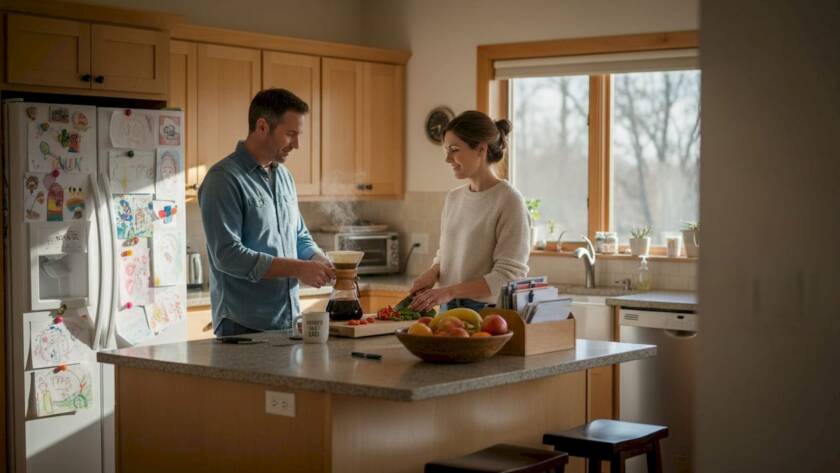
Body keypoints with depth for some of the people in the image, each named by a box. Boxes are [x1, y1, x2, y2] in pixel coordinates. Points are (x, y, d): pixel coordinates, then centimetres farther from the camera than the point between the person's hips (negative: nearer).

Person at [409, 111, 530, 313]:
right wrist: (432, 273, -2)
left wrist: (450, 291, -23)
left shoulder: (508, 200, -12)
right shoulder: (453, 198, 8)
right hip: (449, 310, 6)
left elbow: (507, 276, -16)